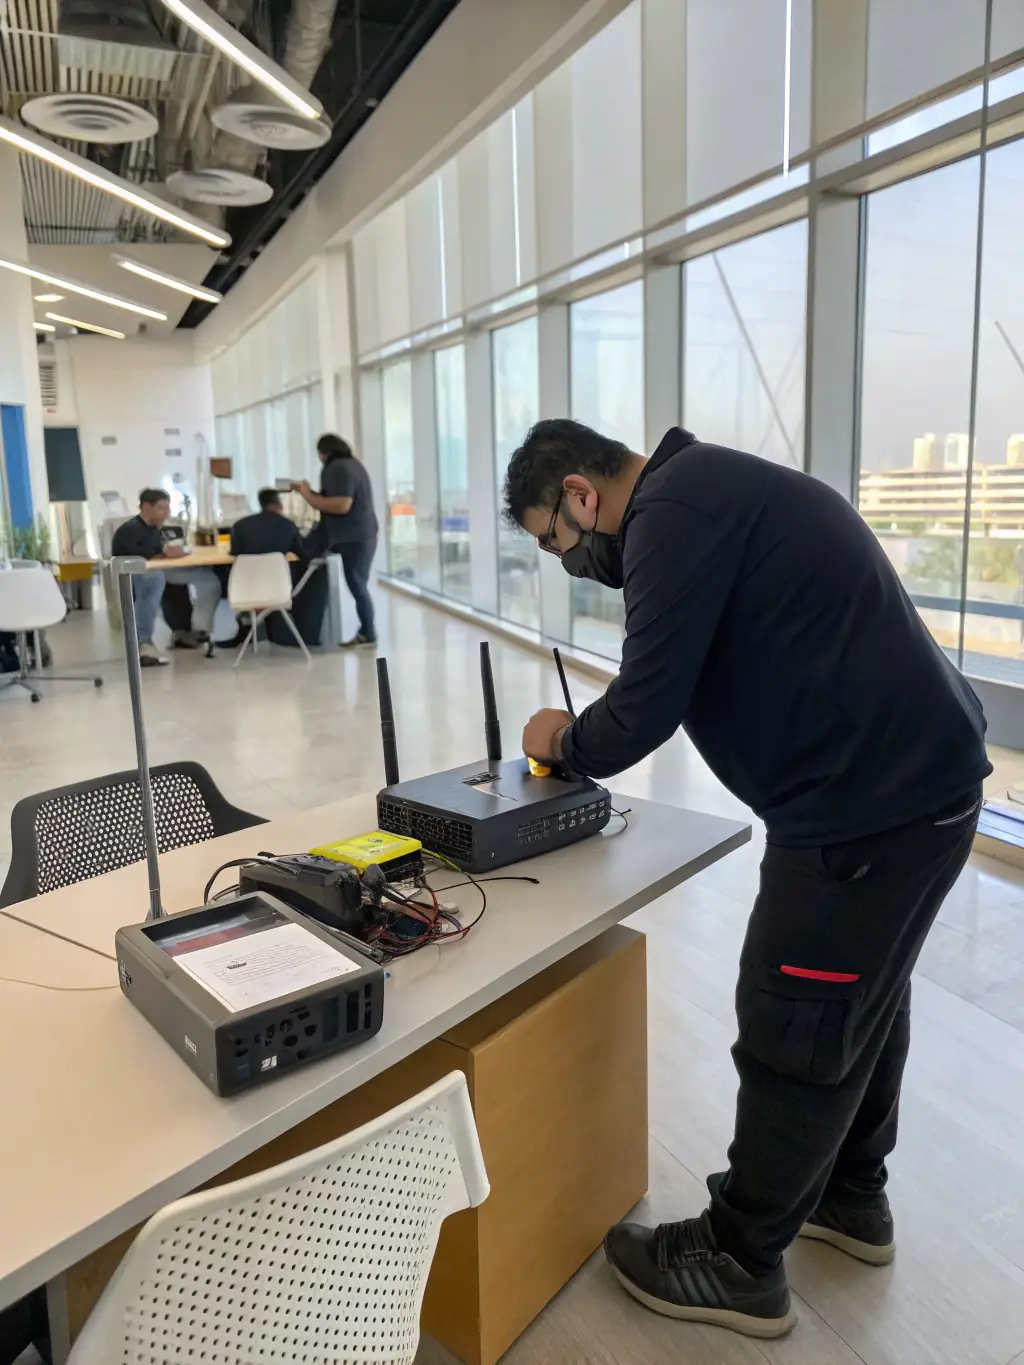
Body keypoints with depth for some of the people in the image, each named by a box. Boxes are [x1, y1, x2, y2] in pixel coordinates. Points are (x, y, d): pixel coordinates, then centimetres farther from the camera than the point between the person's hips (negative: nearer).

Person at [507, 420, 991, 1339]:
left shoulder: (673, 509, -17)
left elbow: (646, 709, -19)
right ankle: (851, 1196, 45)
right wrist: (587, 739, 10)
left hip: (869, 801, -10)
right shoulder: (706, 488, 15)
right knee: (862, 995, 23)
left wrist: (564, 743, 0)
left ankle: (738, 1264, 25)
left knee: (795, 1030, 4)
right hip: (914, 777, 10)